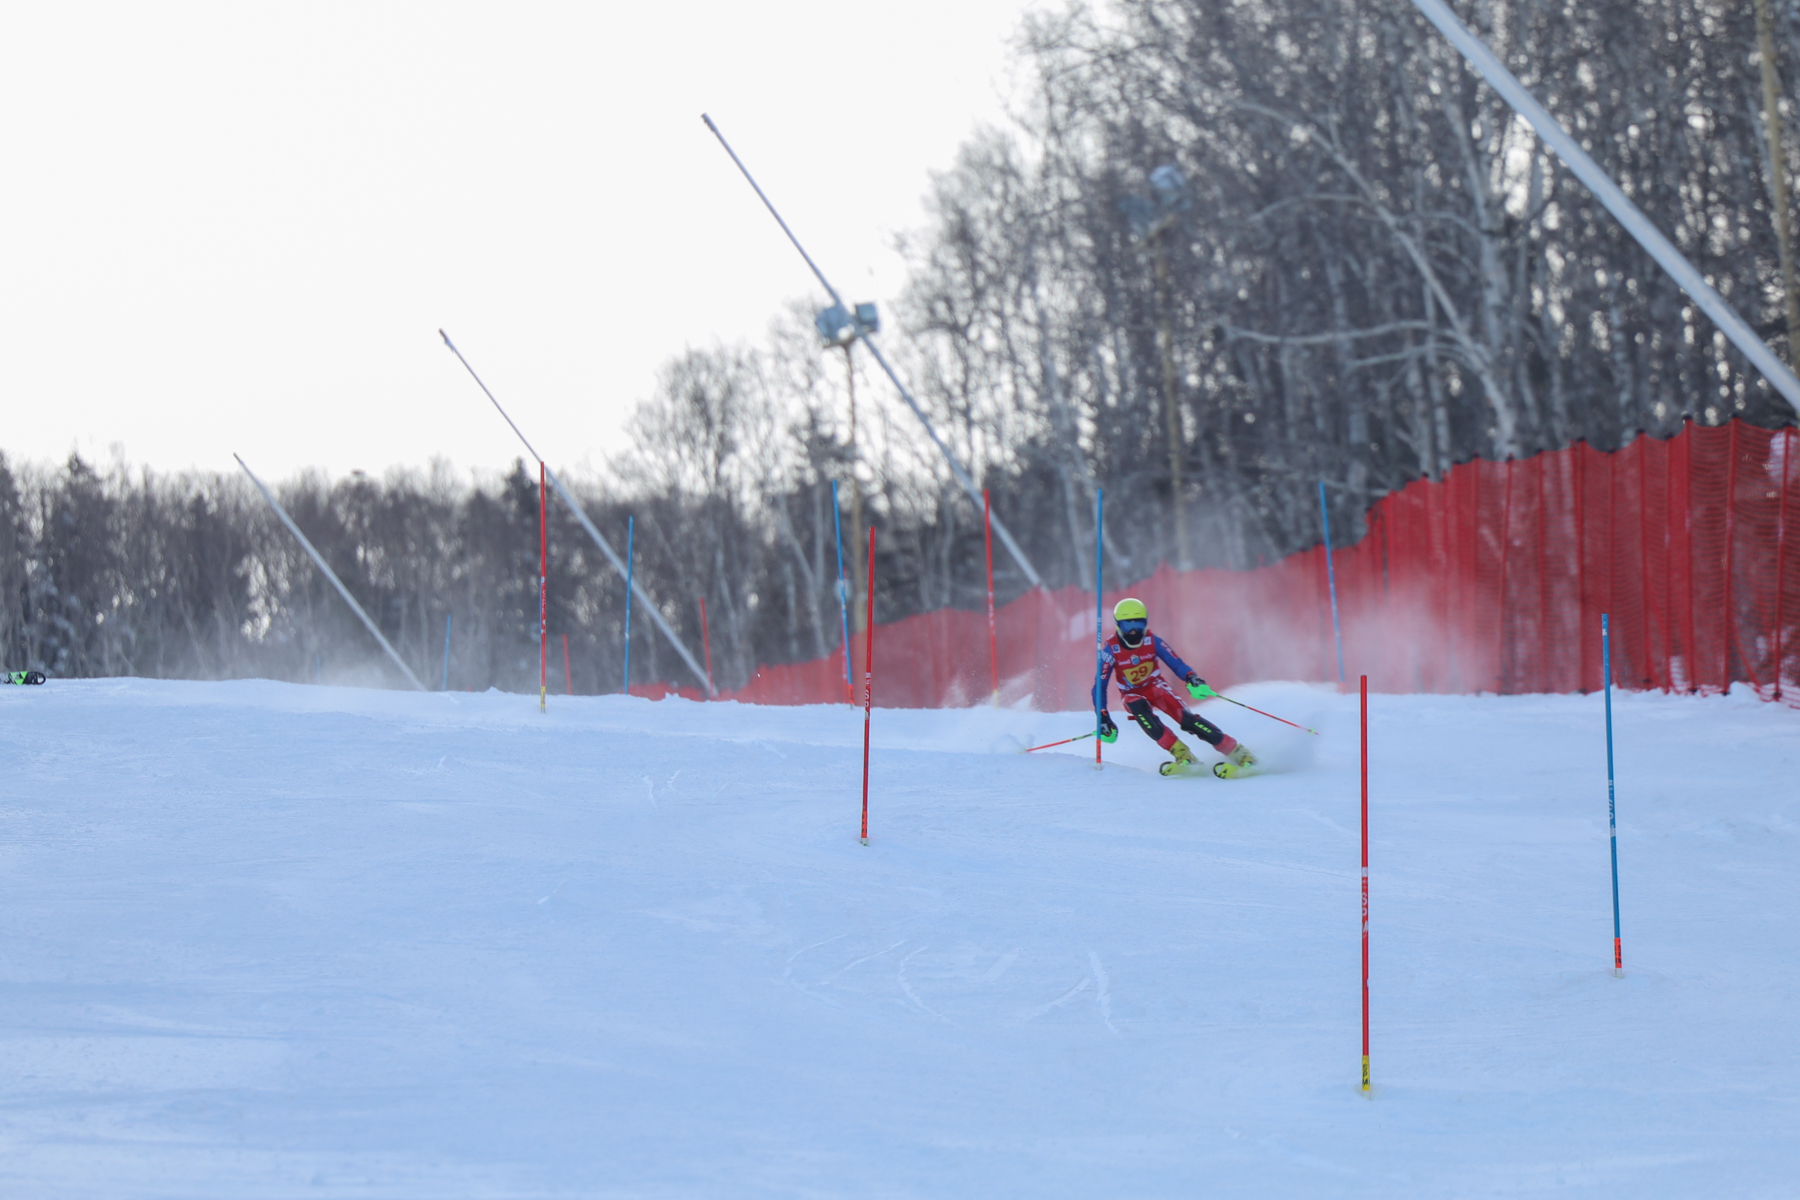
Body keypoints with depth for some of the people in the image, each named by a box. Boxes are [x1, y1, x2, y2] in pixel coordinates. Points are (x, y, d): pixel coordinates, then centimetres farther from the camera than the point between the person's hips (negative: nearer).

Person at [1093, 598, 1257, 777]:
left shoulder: (1152, 641, -16)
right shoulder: (1111, 649, -20)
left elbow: (1177, 664, -22)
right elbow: (1100, 685, -18)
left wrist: (1193, 680, -43)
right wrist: (1103, 720, -25)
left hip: (1156, 686, 0)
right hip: (1133, 694, 0)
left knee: (1185, 717, -24)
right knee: (1139, 709, -36)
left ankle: (1236, 751, -23)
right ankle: (1181, 754, -33)